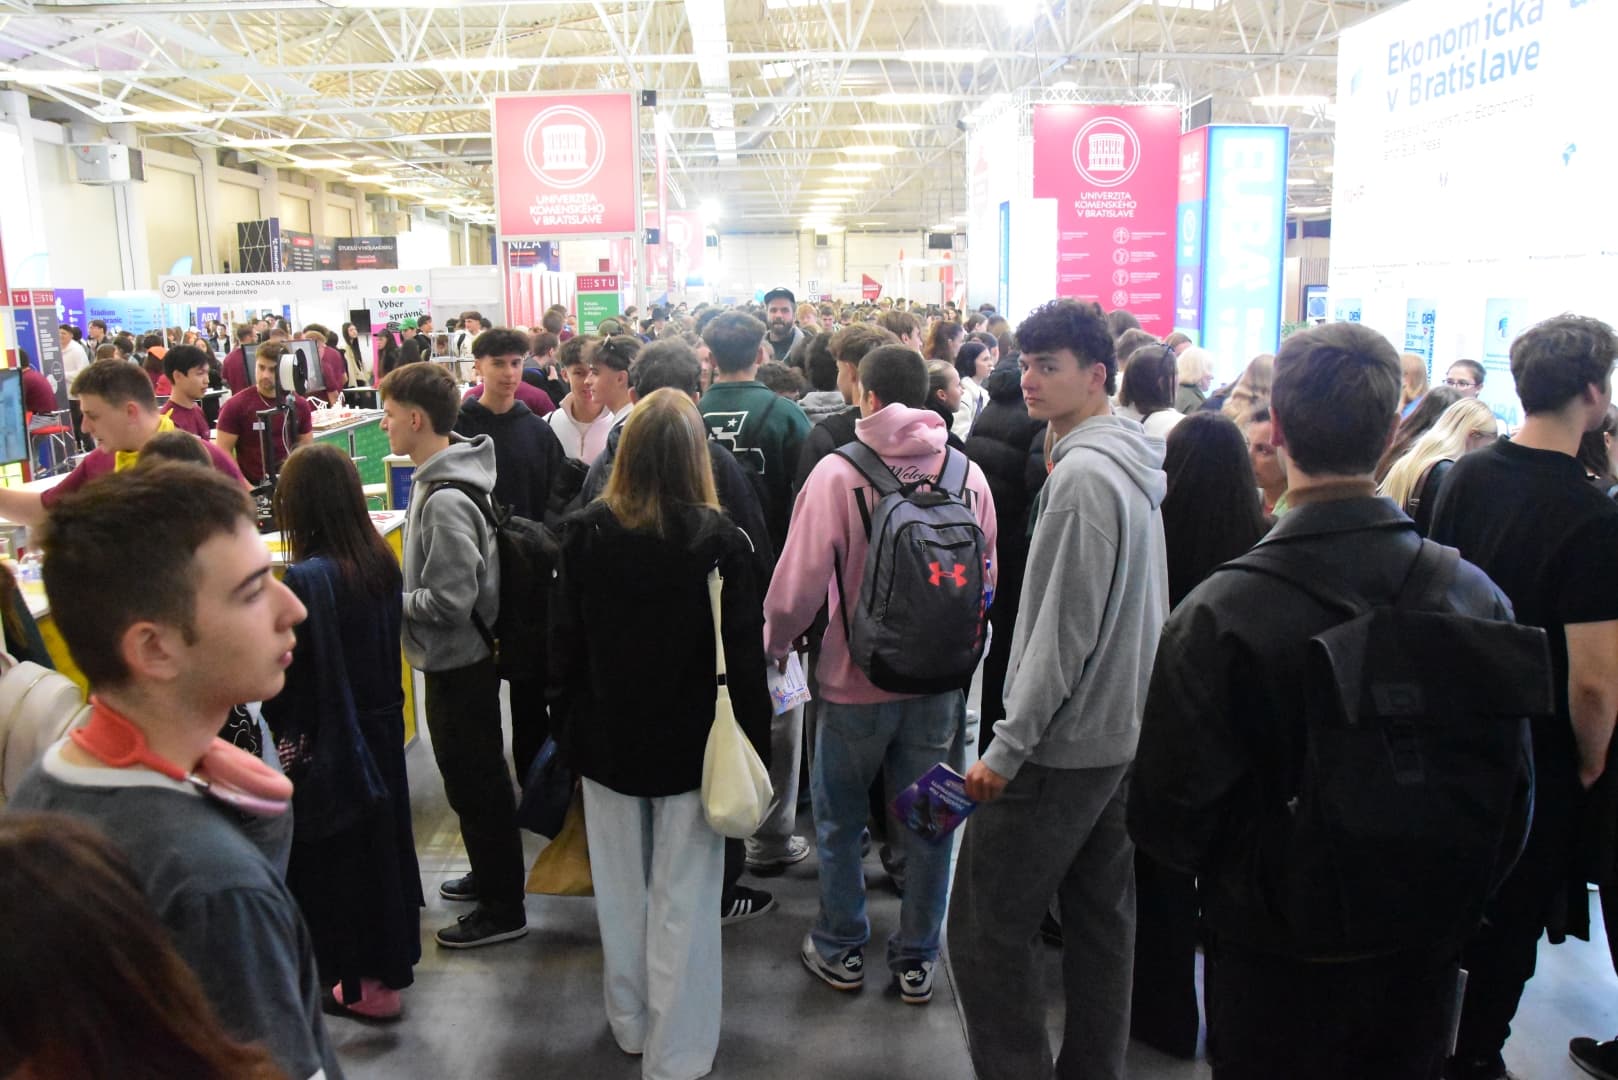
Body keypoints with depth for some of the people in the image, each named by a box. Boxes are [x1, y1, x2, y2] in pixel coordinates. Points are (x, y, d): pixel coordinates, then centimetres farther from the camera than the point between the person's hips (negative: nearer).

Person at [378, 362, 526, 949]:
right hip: (464, 657, 10)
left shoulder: (444, 499, -26)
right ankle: (492, 875, 40)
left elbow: (448, 602, -27)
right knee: (477, 777, 23)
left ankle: (501, 908, 19)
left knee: (475, 784, 4)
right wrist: (395, 589, 7)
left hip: (458, 662, -10)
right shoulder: (441, 477, 5)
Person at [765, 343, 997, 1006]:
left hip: (856, 679, -3)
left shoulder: (837, 472, -16)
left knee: (839, 819, 17)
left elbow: (799, 583, -15)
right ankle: (917, 959, 29)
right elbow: (988, 580, 5)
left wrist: (777, 641, 5)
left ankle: (841, 950, 31)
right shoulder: (968, 474, -5)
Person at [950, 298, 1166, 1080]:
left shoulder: (1084, 474, -19)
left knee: (986, 928, 0)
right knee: (1102, 918, 17)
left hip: (1061, 746, -10)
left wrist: (1008, 746, -17)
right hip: (1121, 735, 10)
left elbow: (1064, 630, -22)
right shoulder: (1133, 466, 10)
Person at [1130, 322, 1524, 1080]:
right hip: (1424, 956, 4)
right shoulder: (1475, 596, -13)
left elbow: (1166, 815, -19)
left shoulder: (1218, 614, -25)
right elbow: (1512, 784, -1)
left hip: (1279, 958, -3)